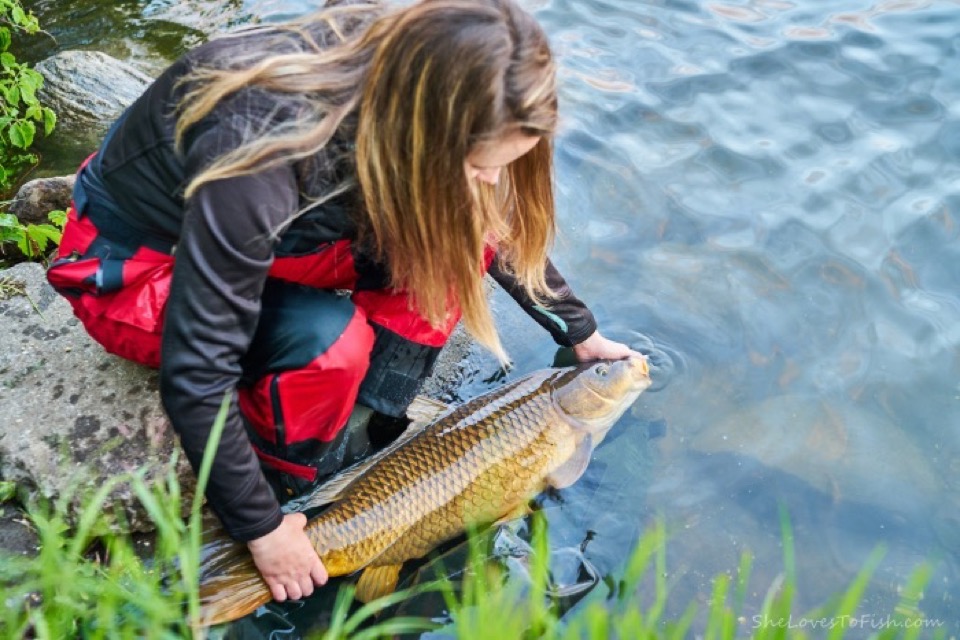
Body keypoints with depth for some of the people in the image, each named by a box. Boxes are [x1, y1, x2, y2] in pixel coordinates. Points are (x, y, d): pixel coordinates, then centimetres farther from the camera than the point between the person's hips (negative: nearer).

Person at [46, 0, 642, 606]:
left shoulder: (401, 79, -20)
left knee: (455, 239, -15)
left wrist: (582, 333, 8)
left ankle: (375, 434, -1)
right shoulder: (262, 156, -40)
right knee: (328, 341, -33)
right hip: (129, 264, -6)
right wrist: (261, 528, -23)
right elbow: (194, 376, -34)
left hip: (257, 231, 6)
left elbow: (504, 224, -1)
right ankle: (297, 493, -4)